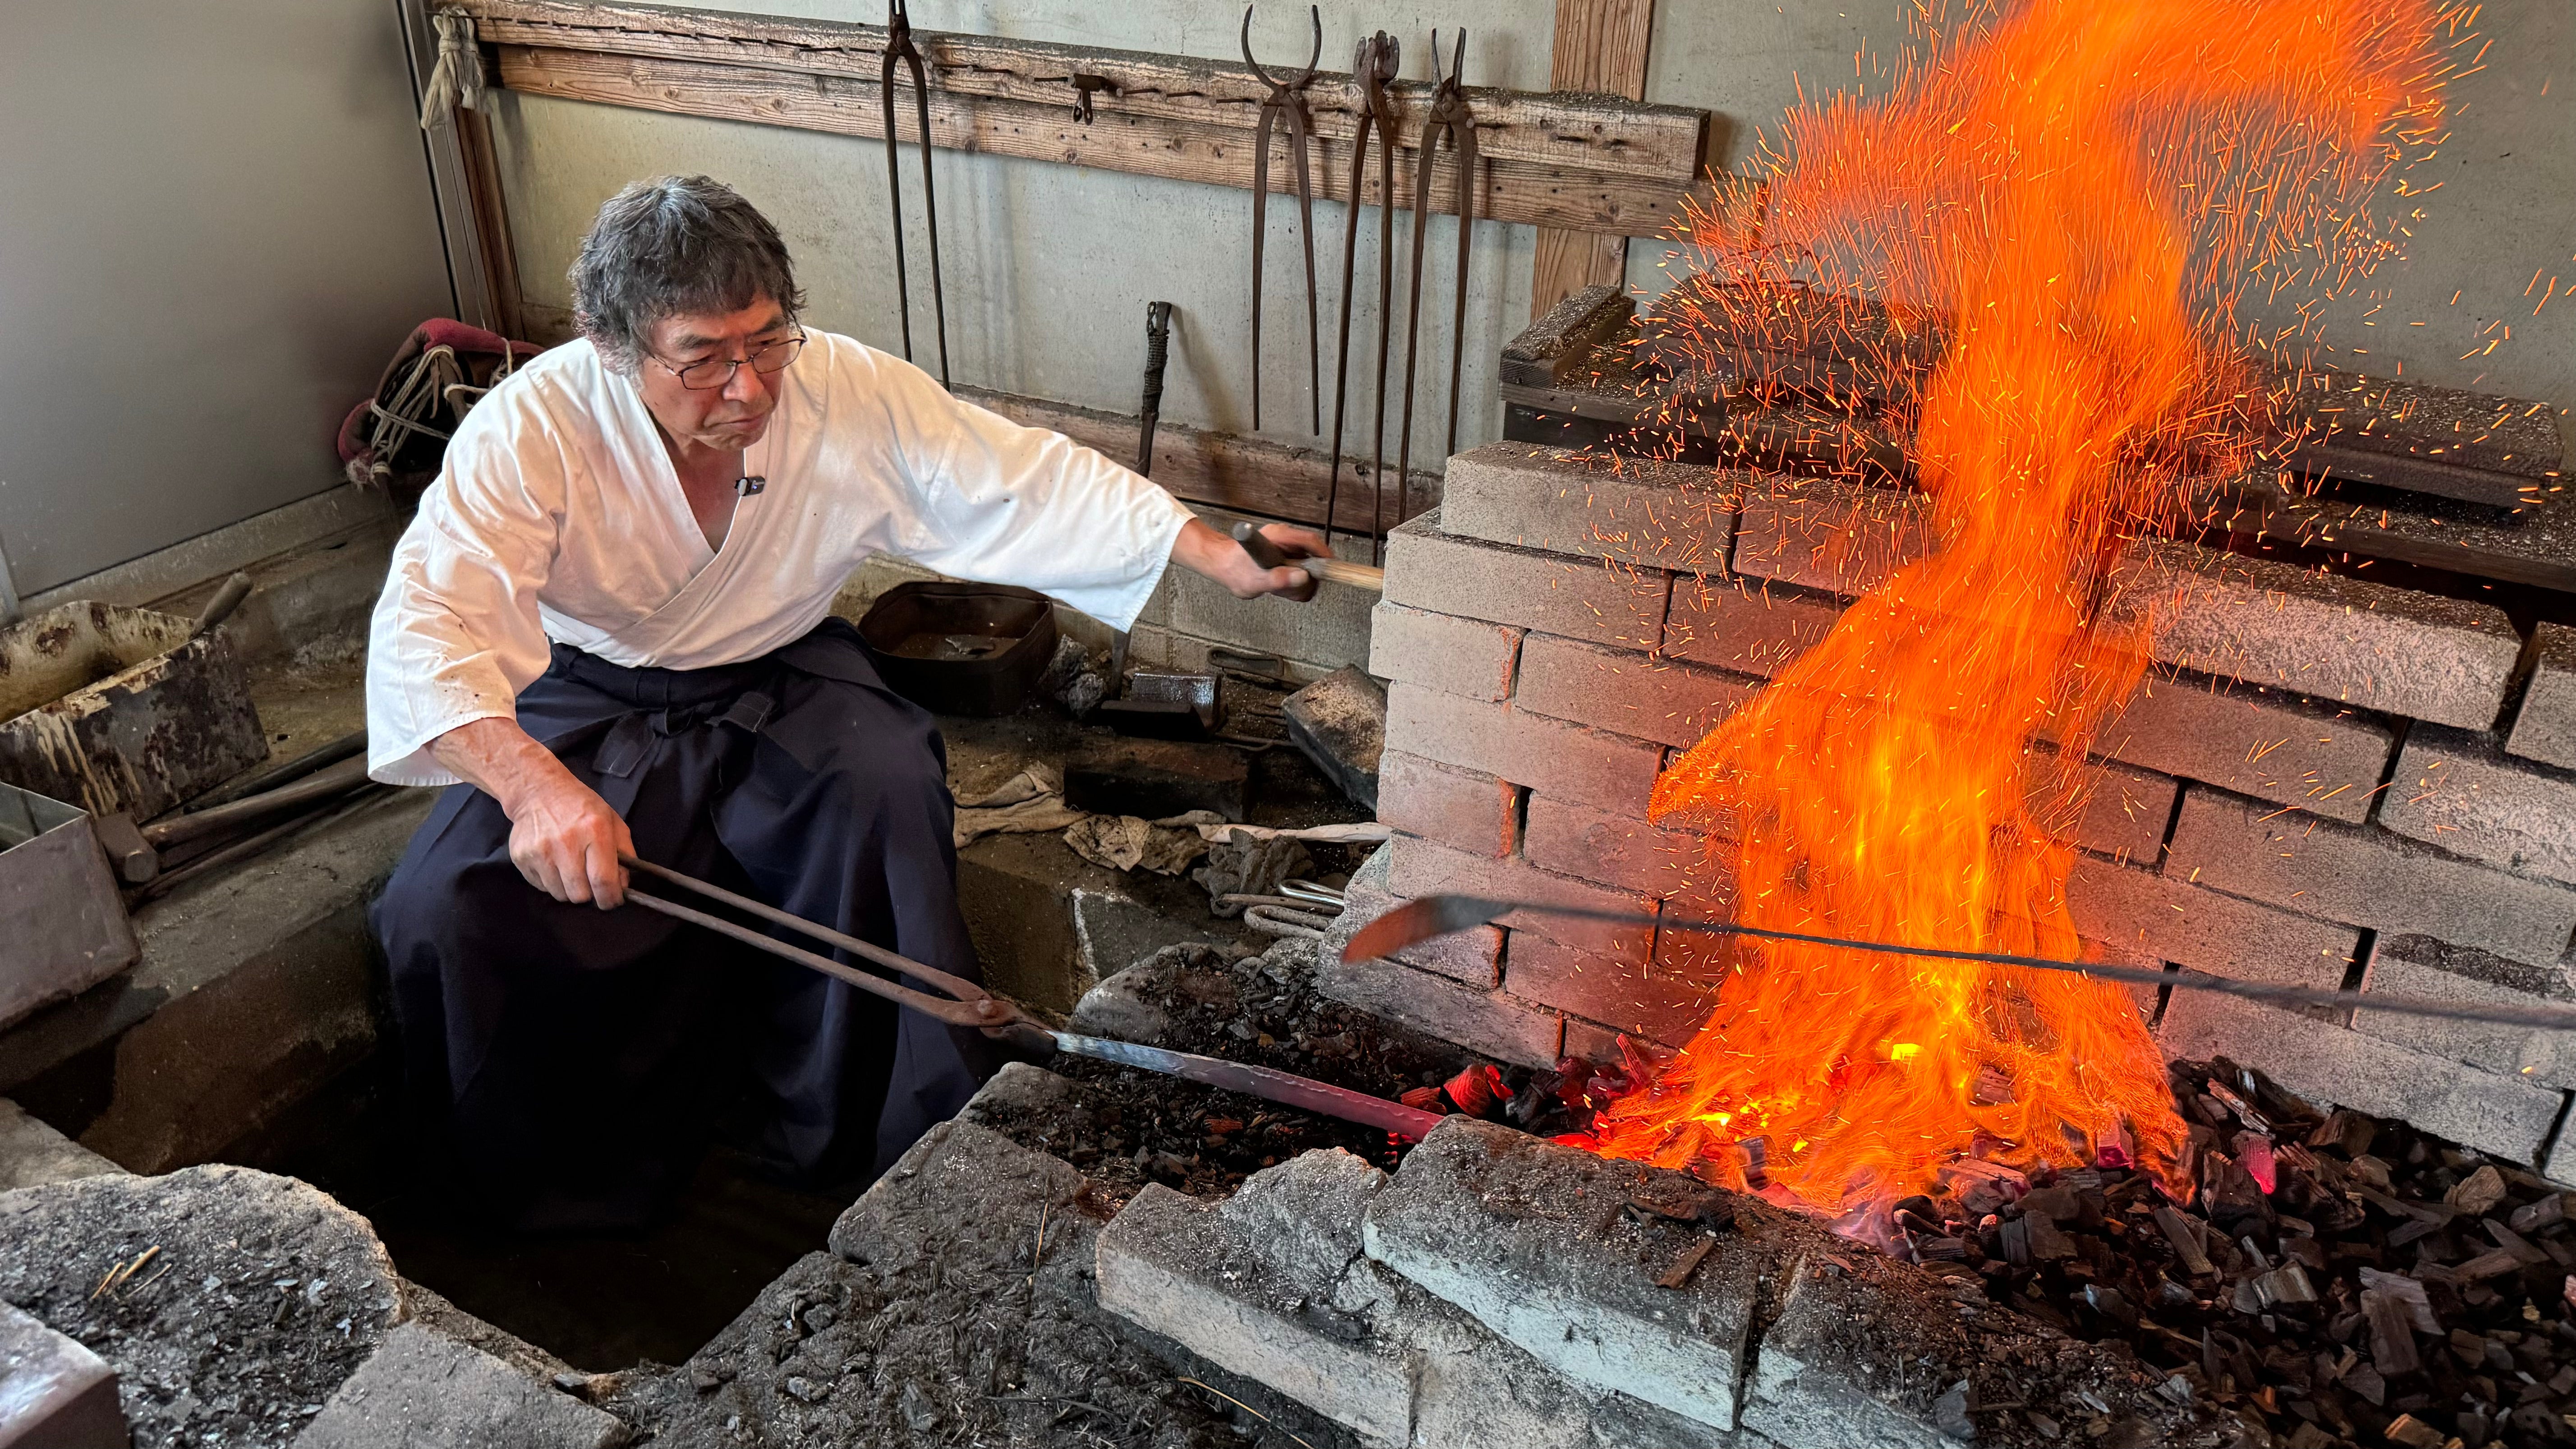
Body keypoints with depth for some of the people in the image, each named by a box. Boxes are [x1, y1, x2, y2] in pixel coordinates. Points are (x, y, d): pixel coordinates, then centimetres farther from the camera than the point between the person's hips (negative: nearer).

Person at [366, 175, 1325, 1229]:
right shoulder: (533, 426, -26)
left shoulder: (849, 391, -19)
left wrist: (1218, 556, -19)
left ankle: (846, 1127, -8)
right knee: (443, 914, -24)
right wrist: (531, 783, -57)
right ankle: (562, 1199, 5)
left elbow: (1030, 480, -13)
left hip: (782, 680, 2)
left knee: (888, 787, -31)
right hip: (587, 707, -1)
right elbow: (422, 627, -37)